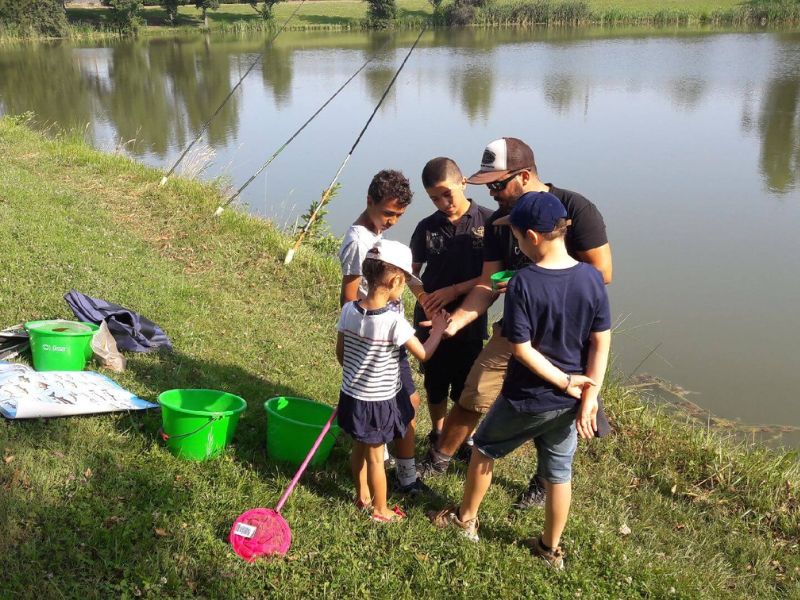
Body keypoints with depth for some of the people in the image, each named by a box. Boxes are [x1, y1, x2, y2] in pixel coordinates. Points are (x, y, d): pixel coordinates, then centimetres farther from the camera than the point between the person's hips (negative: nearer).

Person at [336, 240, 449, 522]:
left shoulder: (348, 310, -10)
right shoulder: (394, 322, -27)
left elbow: (340, 353, 2)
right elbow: (424, 354, -16)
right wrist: (438, 329, -1)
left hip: (351, 395, 5)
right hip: (380, 401, -5)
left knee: (359, 448, 24)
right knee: (375, 456, 11)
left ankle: (362, 495, 44)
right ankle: (380, 509, 30)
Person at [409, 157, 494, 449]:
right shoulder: (427, 227, -2)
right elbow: (412, 271, 4)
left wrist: (455, 290, -18)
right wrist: (423, 296, -16)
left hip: (469, 320, -2)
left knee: (466, 389, 11)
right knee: (434, 384, 17)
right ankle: (437, 434, 38)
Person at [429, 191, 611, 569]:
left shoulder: (523, 283, -22)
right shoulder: (592, 278, -9)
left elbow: (521, 348, -21)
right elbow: (601, 342, -6)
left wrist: (565, 381, -12)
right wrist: (589, 396, -4)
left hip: (526, 399, -4)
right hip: (569, 402, 4)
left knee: (484, 449, 22)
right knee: (559, 474, 18)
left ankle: (465, 518, 40)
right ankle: (550, 549, 34)